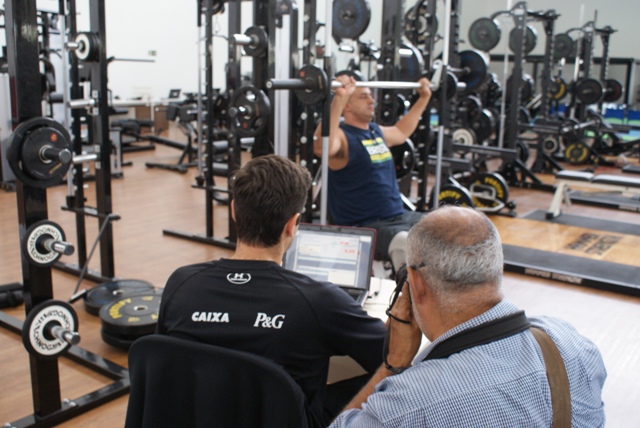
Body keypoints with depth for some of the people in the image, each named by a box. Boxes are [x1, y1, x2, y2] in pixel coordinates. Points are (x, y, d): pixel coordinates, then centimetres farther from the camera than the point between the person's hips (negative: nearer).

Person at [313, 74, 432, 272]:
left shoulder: (376, 131, 14)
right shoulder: (343, 137, -12)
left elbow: (401, 132, 37)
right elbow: (322, 148, -37)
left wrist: (424, 97, 37)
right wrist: (338, 99, -44)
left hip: (400, 217, 9)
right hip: (366, 227, -9)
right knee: (406, 243, -38)